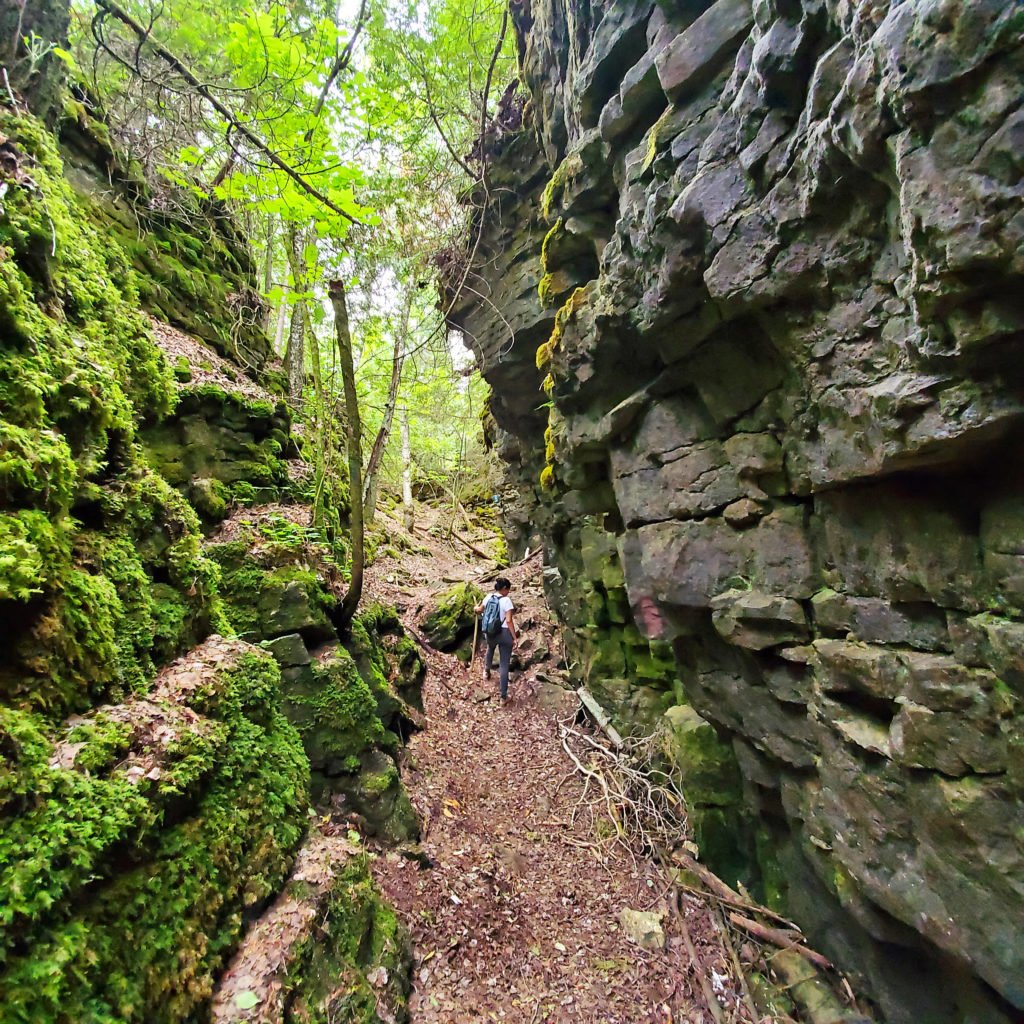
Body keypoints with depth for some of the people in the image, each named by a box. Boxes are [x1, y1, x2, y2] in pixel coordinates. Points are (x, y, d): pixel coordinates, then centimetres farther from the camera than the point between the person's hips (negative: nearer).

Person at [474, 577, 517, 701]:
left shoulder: (489, 598, 0)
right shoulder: (506, 600, -17)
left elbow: (479, 610, 19)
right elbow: (509, 621, -22)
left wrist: (476, 608, 43)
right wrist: (515, 638, -17)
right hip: (505, 633, -5)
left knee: (490, 649, 39)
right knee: (504, 664, 4)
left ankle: (487, 671, 61)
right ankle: (504, 695, 9)